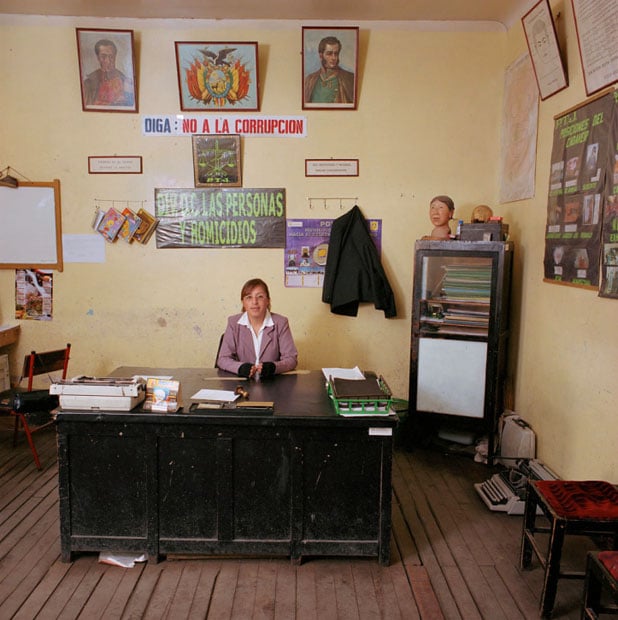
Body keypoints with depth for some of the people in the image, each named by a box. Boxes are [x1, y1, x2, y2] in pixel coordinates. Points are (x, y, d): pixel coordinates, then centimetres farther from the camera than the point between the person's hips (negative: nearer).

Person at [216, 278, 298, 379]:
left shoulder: (280, 323, 0)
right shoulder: (234, 322, 2)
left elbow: (291, 359, -2)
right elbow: (223, 359, 0)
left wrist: (273, 367, -23)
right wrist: (240, 367, -20)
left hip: (273, 382, 0)